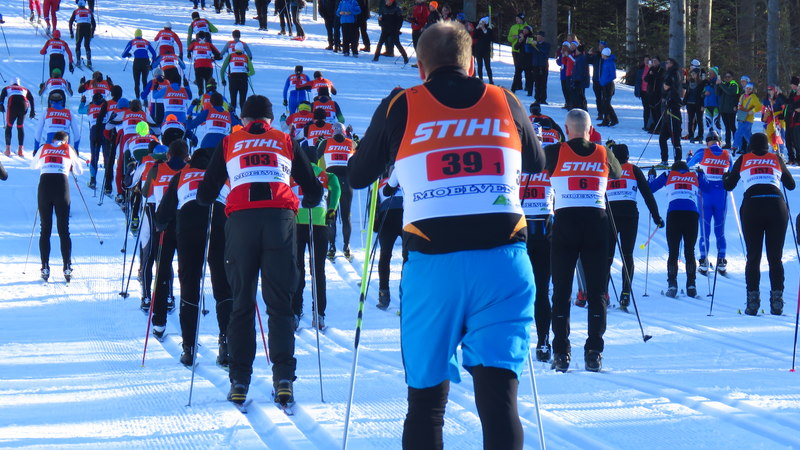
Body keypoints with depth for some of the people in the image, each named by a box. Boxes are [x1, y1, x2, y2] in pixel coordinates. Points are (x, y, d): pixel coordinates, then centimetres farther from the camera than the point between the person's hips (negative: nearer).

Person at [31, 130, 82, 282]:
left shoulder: (44, 148, 17)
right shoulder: (69, 150, 15)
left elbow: (33, 165, 33)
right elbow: (79, 171, 23)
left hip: (45, 183, 1)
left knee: (45, 229, 6)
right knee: (64, 229, 3)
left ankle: (45, 268, -1)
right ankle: (67, 268, -3)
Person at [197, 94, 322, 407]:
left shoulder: (229, 143, 18)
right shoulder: (286, 142, 19)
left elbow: (205, 195, 17)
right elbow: (313, 192, 19)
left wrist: (206, 199, 40)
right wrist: (308, 202, 42)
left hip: (241, 220, 0)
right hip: (280, 220, 0)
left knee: (242, 303, 7)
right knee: (279, 304, 3)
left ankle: (239, 381, 1)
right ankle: (283, 378, -10)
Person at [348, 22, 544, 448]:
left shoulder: (400, 109, 5)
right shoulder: (505, 103, 10)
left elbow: (358, 176, 19)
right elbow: (536, 162, 29)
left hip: (432, 264, 0)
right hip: (502, 263, 0)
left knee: (426, 398, 12)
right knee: (498, 395, -7)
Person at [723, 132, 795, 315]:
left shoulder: (743, 160, 14)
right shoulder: (776, 159, 17)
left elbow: (728, 186, 20)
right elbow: (791, 185, 26)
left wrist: (725, 177, 43)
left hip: (752, 206, -1)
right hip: (777, 206, 1)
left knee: (753, 257, 4)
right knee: (775, 257, 4)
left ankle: (753, 300, -6)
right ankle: (777, 300, -6)